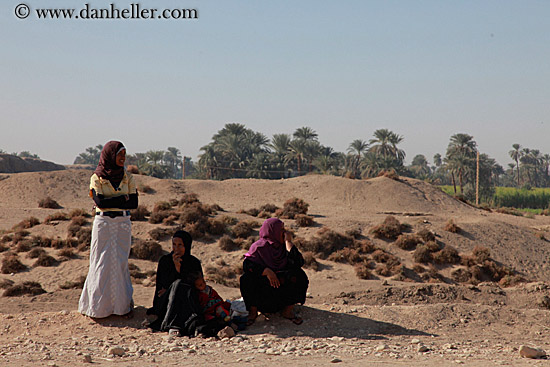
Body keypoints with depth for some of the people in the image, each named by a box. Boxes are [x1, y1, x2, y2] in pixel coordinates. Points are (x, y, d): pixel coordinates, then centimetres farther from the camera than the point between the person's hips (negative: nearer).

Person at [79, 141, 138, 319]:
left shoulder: (127, 177, 7)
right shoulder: (97, 178, -1)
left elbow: (134, 203, -1)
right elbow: (100, 201, -14)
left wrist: (110, 202, -8)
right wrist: (123, 199, -10)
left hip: (123, 224, 2)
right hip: (103, 223, -2)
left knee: (120, 263, 2)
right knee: (102, 264, 0)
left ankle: (123, 303, 9)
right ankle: (98, 304, 9)